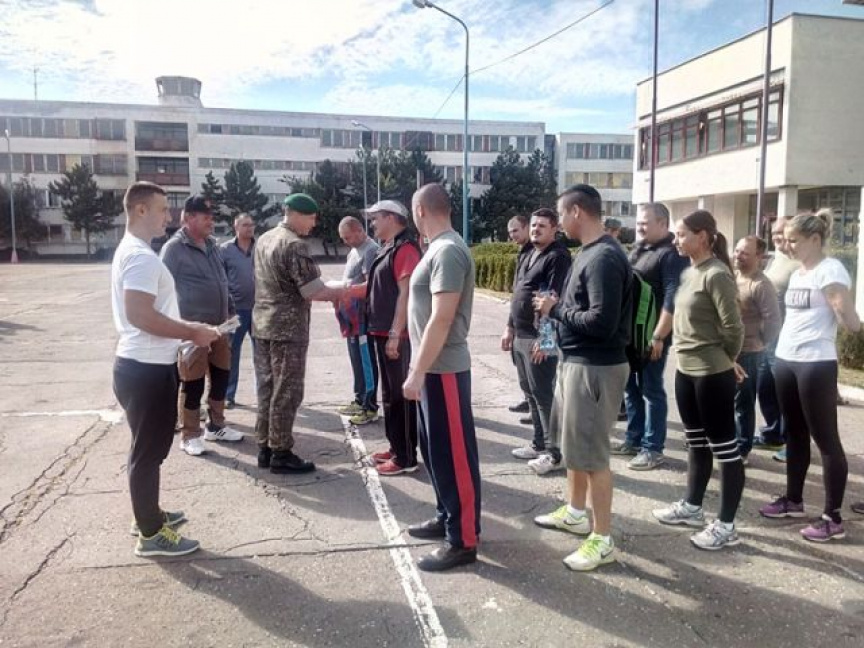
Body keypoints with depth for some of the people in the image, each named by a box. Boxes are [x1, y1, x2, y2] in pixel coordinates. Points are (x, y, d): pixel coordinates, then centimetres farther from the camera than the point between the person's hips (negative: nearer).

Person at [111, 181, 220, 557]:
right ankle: (151, 534, 11)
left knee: (152, 446, 20)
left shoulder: (133, 251, 15)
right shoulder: (141, 256, -19)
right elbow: (140, 315, -28)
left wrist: (186, 329, 17)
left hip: (147, 364, 11)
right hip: (146, 369, -11)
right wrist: (192, 333, -18)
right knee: (148, 450, 0)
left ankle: (148, 514, 35)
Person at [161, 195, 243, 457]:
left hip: (219, 325, 7)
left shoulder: (212, 244, 11)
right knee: (193, 383, 1)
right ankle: (189, 435, 15)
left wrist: (230, 311, 17)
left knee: (221, 376, 14)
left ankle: (215, 425, 29)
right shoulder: (174, 248, -10)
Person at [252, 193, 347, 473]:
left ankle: (265, 448, 19)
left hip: (262, 324, 9)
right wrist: (346, 292, -7)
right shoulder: (295, 245, -15)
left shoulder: (263, 239, 13)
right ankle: (281, 453, 5)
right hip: (287, 328, -9)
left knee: (267, 388, 13)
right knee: (286, 393, -1)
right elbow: (313, 291, -19)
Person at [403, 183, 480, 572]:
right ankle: (446, 517, 32)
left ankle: (463, 540, 8)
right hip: (433, 367, 10)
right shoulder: (439, 248, 13)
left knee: (454, 453, -2)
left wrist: (417, 373, -22)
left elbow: (442, 319, -24)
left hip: (443, 369, -10)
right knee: (434, 448, 18)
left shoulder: (448, 251, -18)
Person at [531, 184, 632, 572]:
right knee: (574, 444, 22)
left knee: (591, 453, -2)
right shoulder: (588, 253, 11)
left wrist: (557, 309, -15)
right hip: (575, 361, 11)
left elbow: (602, 321, -27)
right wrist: (557, 307, 0)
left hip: (596, 367, -10)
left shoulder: (605, 258, -21)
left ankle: (602, 540, 10)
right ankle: (575, 512, 39)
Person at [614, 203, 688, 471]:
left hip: (651, 335, -8)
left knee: (651, 391, 0)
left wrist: (658, 336, -22)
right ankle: (633, 440, 27)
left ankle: (653, 449, 10)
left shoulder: (671, 254, -13)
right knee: (631, 388, 15)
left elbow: (672, 300, -20)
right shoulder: (638, 250, 14)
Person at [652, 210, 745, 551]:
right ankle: (692, 506, 34)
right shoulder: (688, 272, 10)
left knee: (724, 448, 1)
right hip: (686, 370, 9)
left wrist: (725, 360, -3)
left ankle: (726, 525, 10)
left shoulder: (717, 275, -17)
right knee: (696, 443, 20)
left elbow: (733, 327, -18)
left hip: (713, 374, -9)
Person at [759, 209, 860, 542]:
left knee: (825, 439, -1)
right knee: (795, 433, 17)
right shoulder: (797, 274, 14)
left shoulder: (830, 271, -11)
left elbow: (849, 321, -14)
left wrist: (852, 321, -30)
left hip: (815, 364, -8)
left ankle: (833, 518, 7)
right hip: (785, 360, 9)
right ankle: (793, 500, 30)